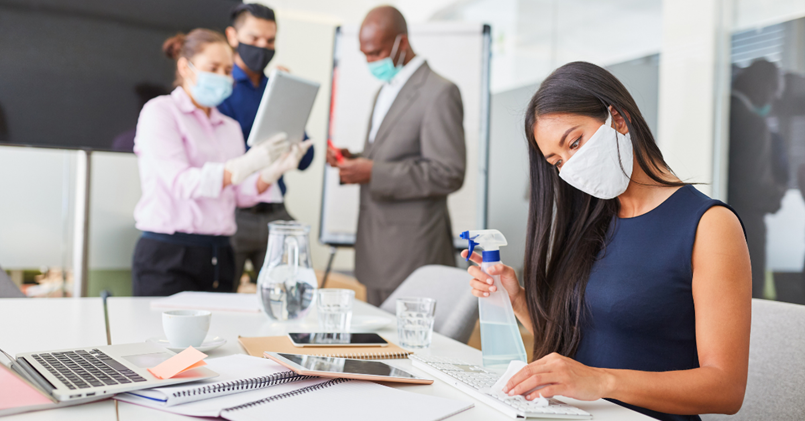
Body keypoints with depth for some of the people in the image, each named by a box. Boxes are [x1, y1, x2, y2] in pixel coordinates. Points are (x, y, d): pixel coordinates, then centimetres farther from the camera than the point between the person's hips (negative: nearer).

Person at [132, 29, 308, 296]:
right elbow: (181, 182, -15)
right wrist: (247, 164, -26)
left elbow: (242, 195, 6)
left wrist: (273, 170, -13)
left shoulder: (230, 127, 16)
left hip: (218, 257, 5)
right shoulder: (160, 112, -1)